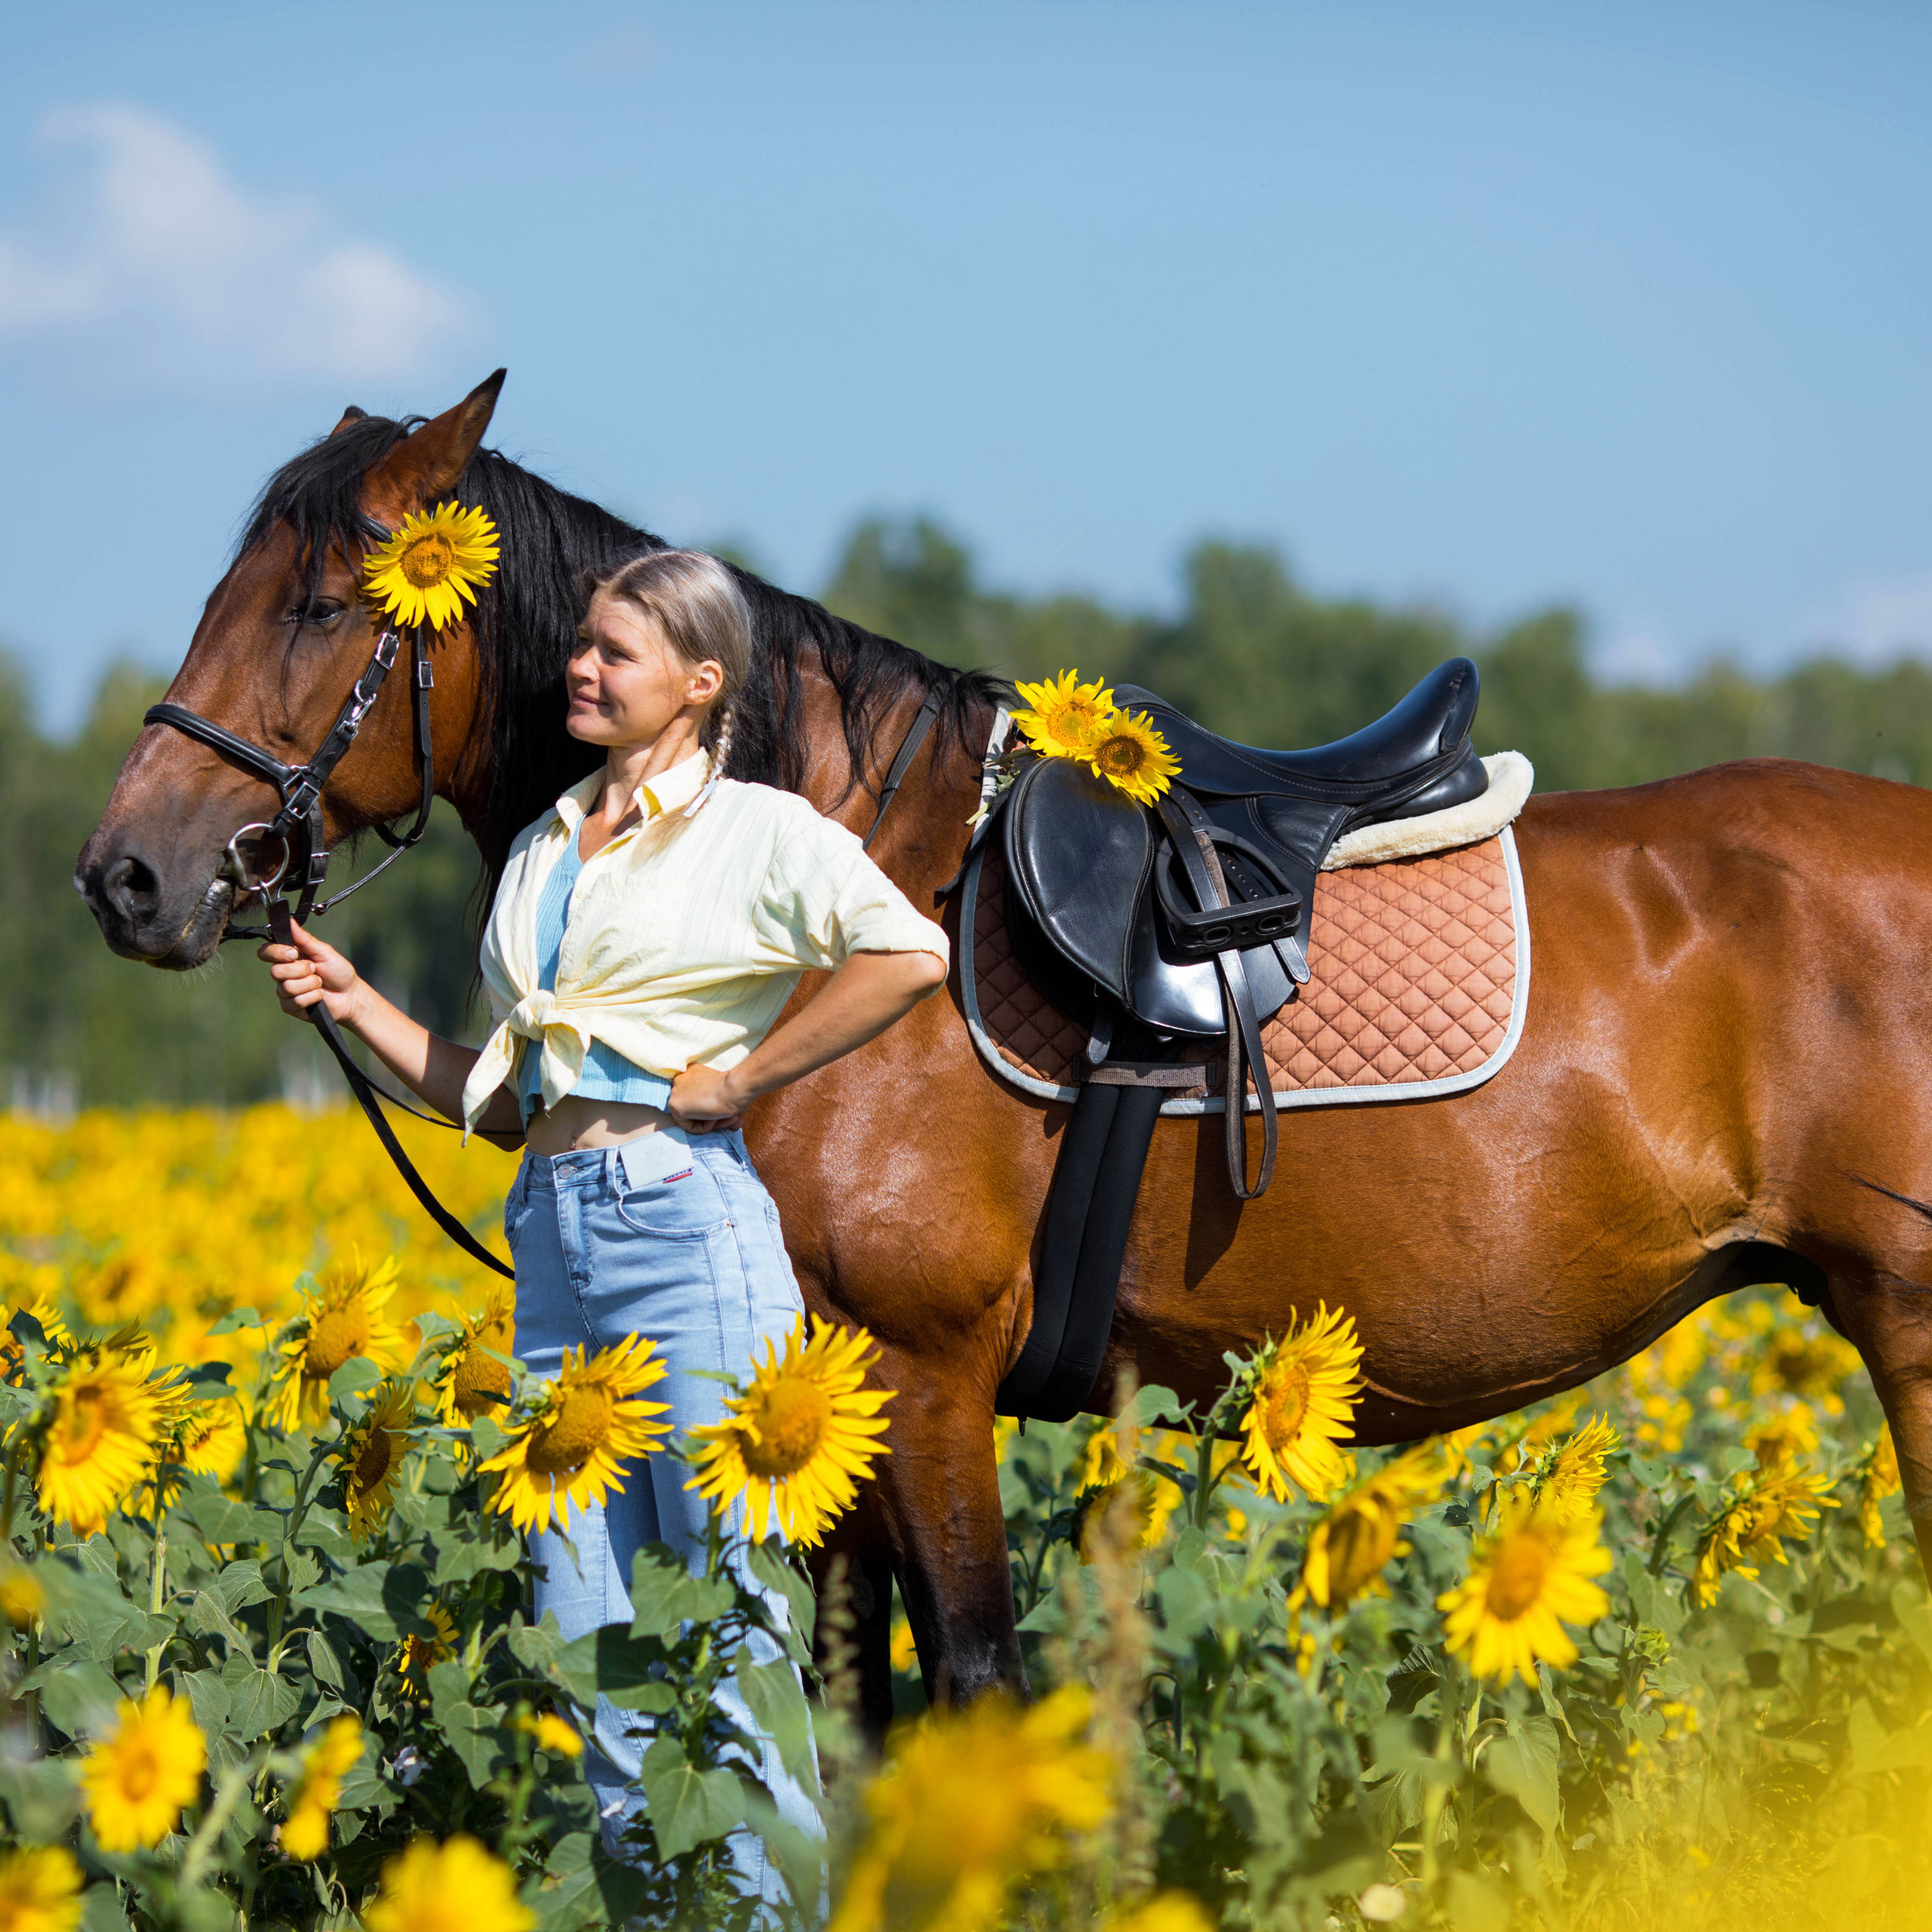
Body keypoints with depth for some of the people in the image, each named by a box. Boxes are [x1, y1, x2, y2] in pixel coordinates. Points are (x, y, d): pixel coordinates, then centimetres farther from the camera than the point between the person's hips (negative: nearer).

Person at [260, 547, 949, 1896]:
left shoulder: (757, 829, -2)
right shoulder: (544, 850, 18)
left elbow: (910, 953, -20)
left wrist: (735, 1078, -15)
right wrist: (357, 1006, 10)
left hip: (685, 1215, -7)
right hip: (556, 1235, 7)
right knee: (583, 1639, 7)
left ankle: (771, 1895, 2)